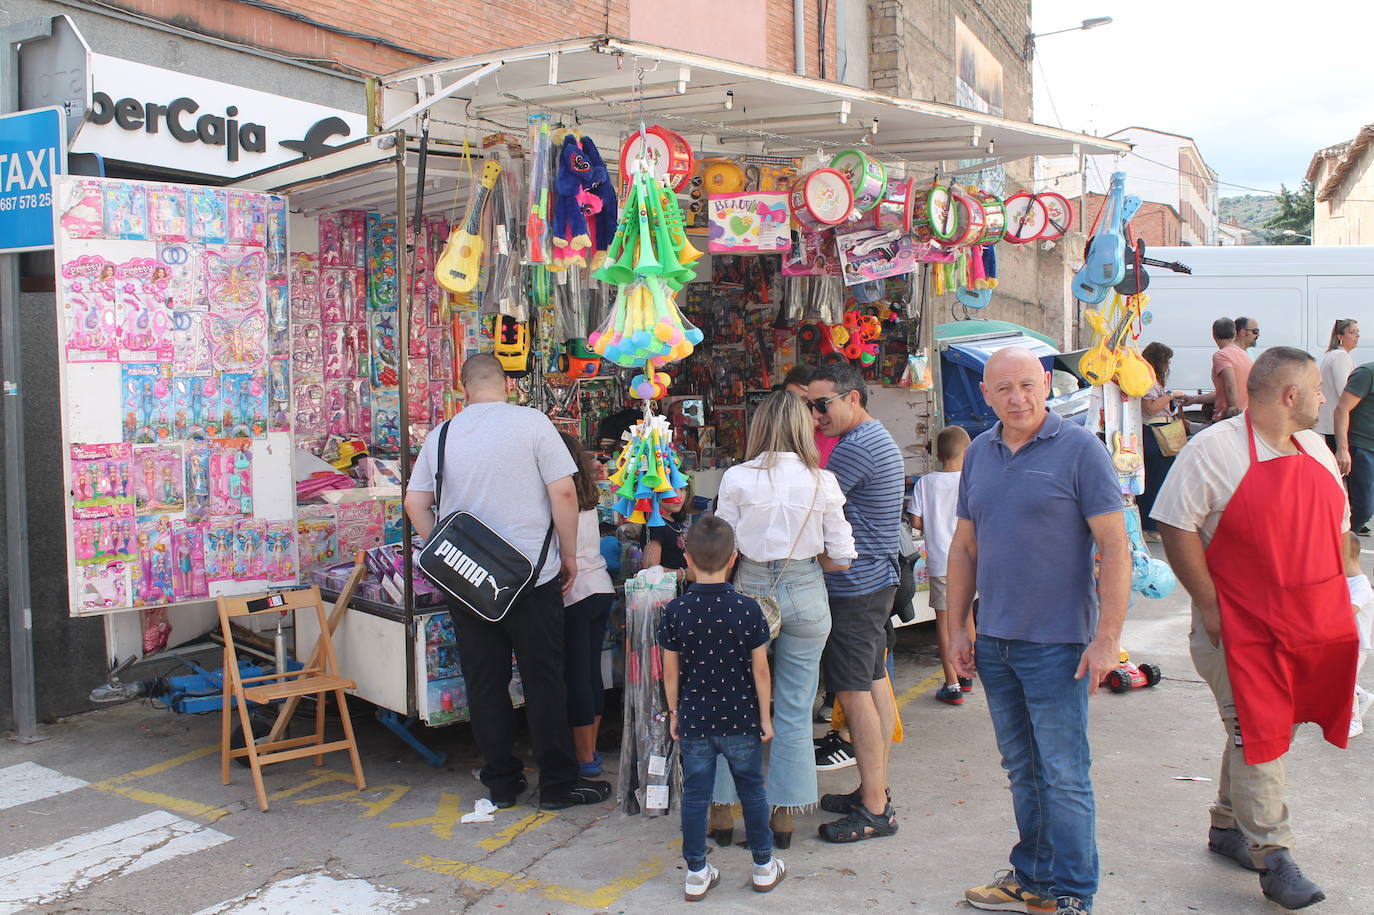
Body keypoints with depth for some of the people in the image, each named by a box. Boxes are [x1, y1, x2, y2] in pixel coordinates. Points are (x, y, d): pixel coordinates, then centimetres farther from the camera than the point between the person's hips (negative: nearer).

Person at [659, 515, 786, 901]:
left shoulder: (675, 611, -10)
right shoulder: (748, 609, -13)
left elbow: (670, 672, -4)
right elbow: (760, 670, -9)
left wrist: (674, 713, 10)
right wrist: (764, 716, 3)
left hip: (694, 721, 1)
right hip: (741, 720, 0)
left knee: (695, 796, 10)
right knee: (752, 791, 15)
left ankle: (697, 873, 19)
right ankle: (764, 866, 27)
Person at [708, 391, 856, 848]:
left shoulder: (737, 478, -7)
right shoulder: (822, 481, -5)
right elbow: (840, 558, -3)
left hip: (751, 589, -1)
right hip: (806, 594, 1)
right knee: (795, 710, 10)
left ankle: (722, 810, 21)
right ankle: (784, 816, 19)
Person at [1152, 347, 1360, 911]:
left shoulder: (1315, 450, 11)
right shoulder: (1214, 449, -12)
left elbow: (1333, 523, 20)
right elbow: (1176, 526, -15)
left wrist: (1343, 600, 12)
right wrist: (1209, 606, -16)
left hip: (1314, 624, 7)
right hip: (1244, 627, -7)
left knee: (1260, 731, 15)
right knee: (1258, 736, -3)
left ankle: (1229, 827, 30)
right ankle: (1272, 857, 7)